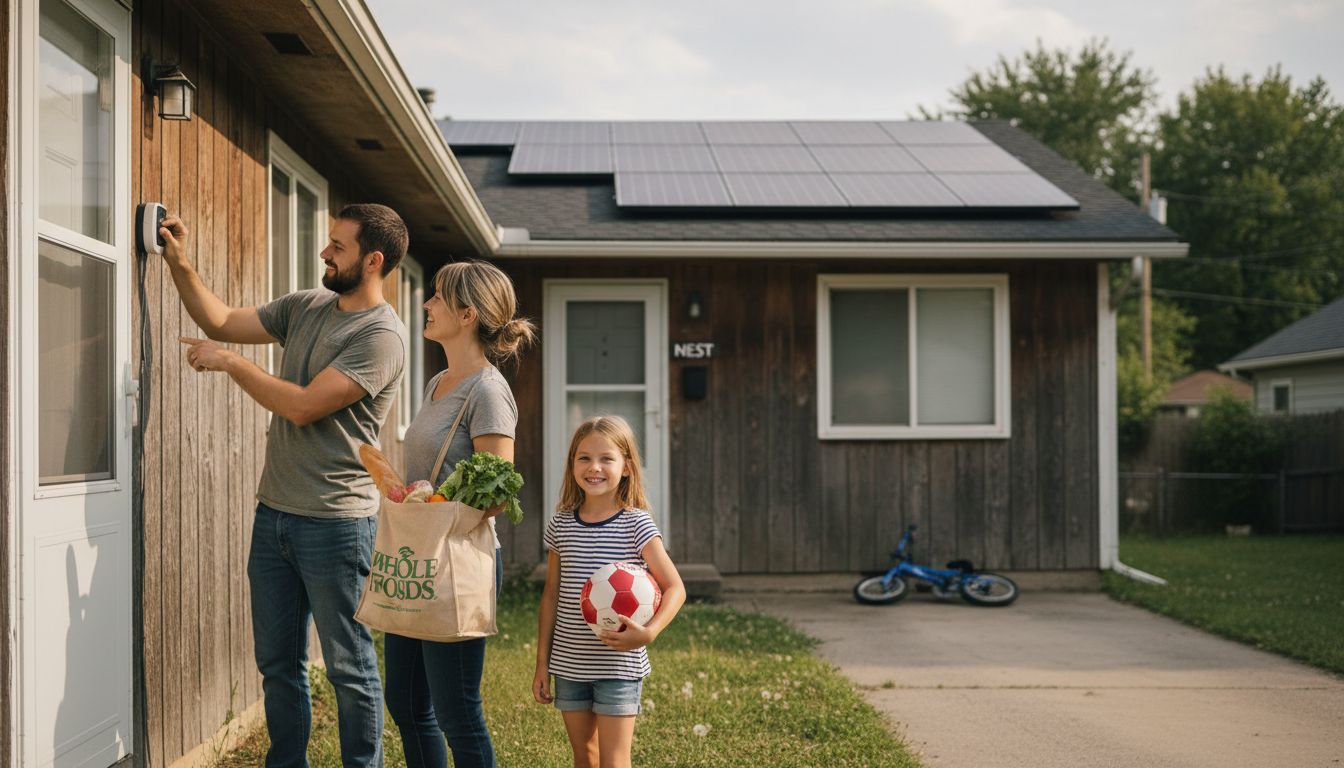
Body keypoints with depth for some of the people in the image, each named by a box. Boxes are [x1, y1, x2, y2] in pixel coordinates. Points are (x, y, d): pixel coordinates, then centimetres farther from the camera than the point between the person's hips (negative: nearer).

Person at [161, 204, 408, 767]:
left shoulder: (381, 336, -15)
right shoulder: (306, 307, 10)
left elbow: (303, 406, -20)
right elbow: (223, 322, 16)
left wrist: (229, 362, -10)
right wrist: (179, 264, 5)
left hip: (334, 524, -8)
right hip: (274, 511, 8)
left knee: (349, 667, 2)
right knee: (278, 664, 14)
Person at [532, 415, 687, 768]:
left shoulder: (636, 524, -9)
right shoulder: (561, 525, 3)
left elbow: (674, 587, -12)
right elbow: (551, 595, 9)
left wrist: (649, 632, -29)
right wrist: (542, 662, 9)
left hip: (618, 665, -4)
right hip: (569, 664, 4)